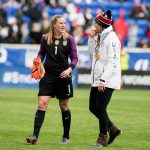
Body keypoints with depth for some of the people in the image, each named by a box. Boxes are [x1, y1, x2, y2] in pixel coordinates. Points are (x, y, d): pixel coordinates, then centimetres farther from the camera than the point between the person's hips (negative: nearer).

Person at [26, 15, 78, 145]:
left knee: (64, 107, 9)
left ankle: (66, 137, 24)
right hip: (48, 76, 1)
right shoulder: (45, 38, 2)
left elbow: (74, 57, 0)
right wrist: (38, 60, -6)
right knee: (42, 104, -11)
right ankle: (35, 136, -16)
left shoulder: (69, 39, -2)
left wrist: (69, 69, -17)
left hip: (63, 76, -1)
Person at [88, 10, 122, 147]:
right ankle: (113, 129, 25)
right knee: (93, 108, 12)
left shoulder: (111, 38, -15)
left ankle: (103, 138, 9)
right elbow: (92, 51, 27)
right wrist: (92, 37, 11)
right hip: (97, 80, 9)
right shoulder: (100, 37, 13)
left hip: (107, 81, -9)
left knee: (100, 109, -5)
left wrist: (103, 80, -24)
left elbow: (113, 62, -20)